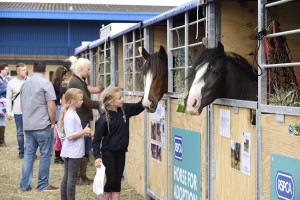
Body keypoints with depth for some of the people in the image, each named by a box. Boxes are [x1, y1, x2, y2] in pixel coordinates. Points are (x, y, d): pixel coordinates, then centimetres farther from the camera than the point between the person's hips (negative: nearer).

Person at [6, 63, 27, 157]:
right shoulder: (11, 83, -2)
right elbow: (8, 99, 3)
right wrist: (9, 112, -1)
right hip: (18, 112, 0)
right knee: (20, 133, 9)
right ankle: (21, 151, 19)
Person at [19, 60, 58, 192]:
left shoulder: (25, 83, 12)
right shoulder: (45, 83, -10)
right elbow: (51, 105, -15)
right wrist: (53, 122, -4)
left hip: (27, 126, 6)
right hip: (43, 126, -6)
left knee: (28, 154, 10)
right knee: (45, 155, 3)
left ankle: (24, 185, 11)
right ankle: (43, 185, 8)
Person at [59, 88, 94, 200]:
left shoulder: (72, 113, 11)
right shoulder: (70, 116, -20)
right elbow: (70, 136, -24)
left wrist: (86, 133, 8)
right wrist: (84, 131, -15)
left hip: (70, 152, 10)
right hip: (73, 152, -10)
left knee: (67, 177, 13)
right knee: (72, 178, -3)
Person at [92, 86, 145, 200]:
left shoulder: (125, 109, -4)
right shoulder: (103, 119, -19)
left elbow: (139, 107, 13)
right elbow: (96, 140, -15)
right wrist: (97, 156, -25)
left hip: (121, 152, 5)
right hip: (108, 154, -5)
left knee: (117, 182, 10)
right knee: (110, 181, -1)